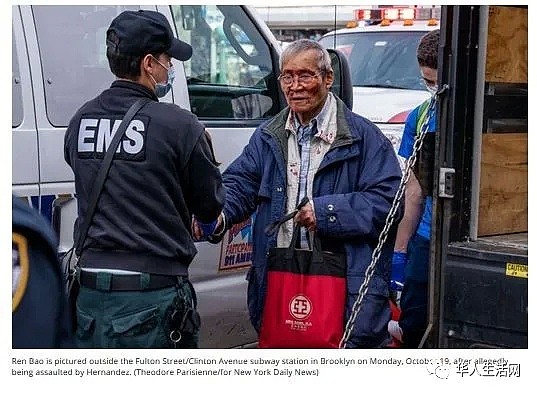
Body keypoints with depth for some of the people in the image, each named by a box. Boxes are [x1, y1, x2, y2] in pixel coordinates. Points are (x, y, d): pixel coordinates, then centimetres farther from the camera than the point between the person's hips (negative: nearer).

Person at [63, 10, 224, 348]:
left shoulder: (81, 121, 6)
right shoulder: (178, 125, -12)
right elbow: (211, 207, -3)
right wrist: (205, 151, 15)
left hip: (91, 291, 6)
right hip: (154, 295, -5)